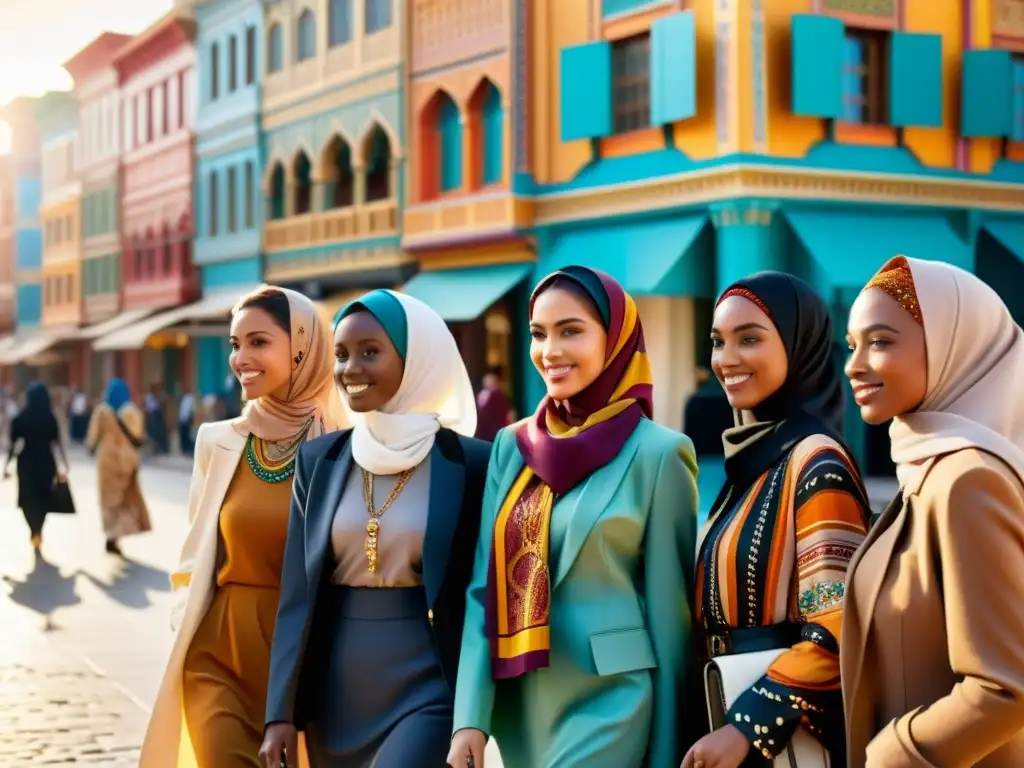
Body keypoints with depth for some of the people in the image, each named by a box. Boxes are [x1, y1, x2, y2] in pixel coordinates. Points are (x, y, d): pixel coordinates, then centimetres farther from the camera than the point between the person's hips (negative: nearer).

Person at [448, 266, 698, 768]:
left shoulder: (656, 453, -7)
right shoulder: (512, 446, 6)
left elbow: (669, 611, -5)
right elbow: (485, 586, 4)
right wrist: (471, 716, -4)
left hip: (608, 705, -5)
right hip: (520, 709, 5)